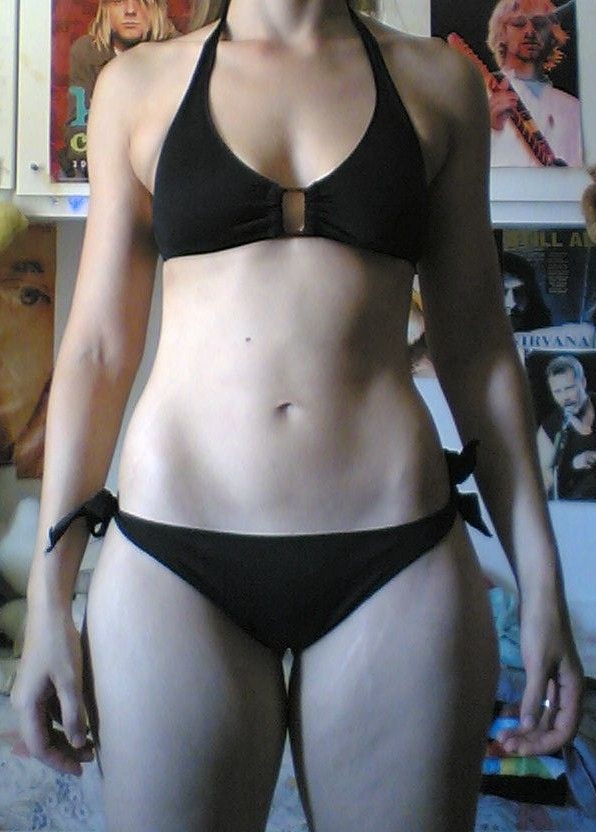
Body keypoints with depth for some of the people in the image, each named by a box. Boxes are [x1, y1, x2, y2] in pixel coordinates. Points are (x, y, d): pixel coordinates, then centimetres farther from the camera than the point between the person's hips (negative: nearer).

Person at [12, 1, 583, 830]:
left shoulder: (440, 80, 10)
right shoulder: (138, 84, 8)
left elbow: (476, 346, 8)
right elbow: (98, 347, 6)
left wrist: (541, 577, 5)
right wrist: (49, 589, 3)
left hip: (397, 554, 1)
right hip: (175, 551, 0)